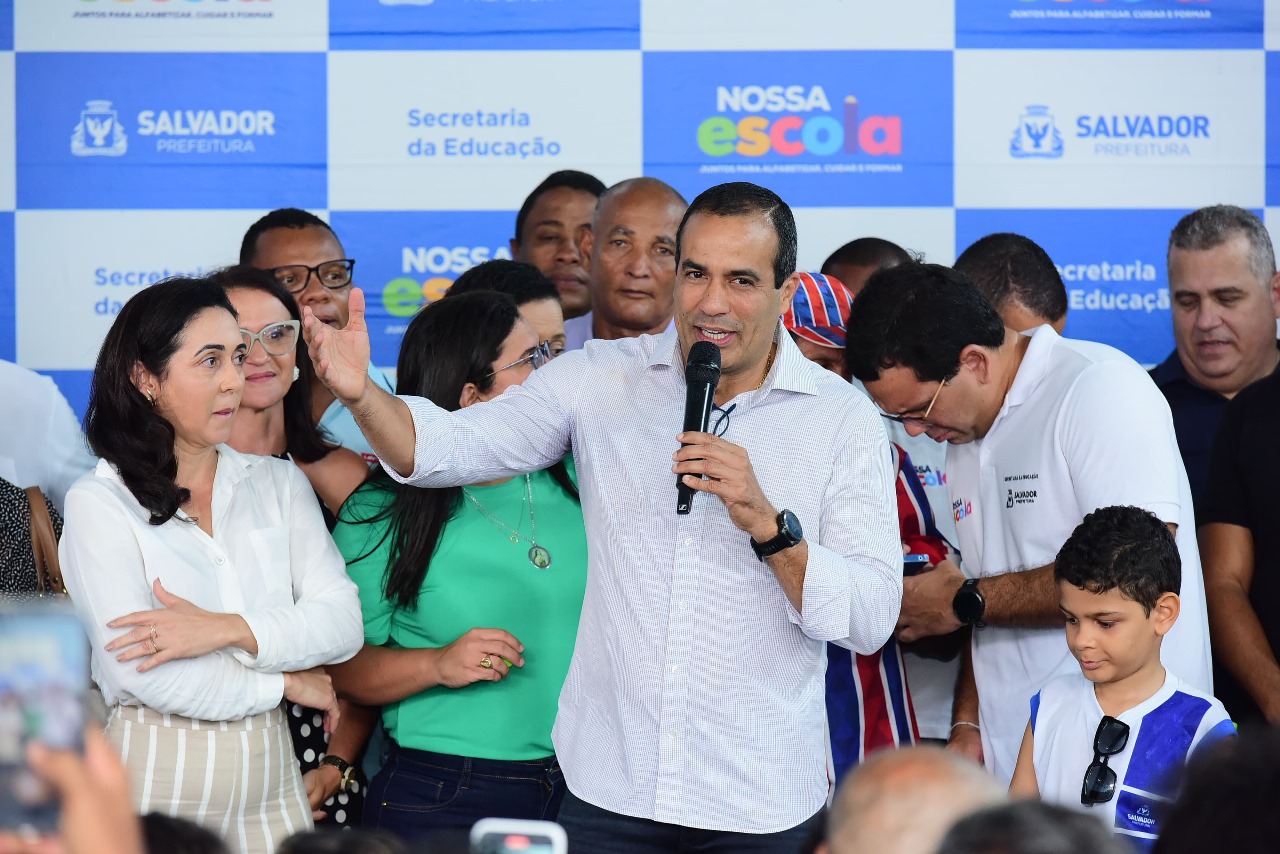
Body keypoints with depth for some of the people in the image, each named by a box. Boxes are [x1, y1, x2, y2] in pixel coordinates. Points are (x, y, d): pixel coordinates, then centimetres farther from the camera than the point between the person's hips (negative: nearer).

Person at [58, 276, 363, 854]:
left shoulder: (278, 485, 9)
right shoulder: (99, 504, -5)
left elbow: (342, 622, -3)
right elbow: (142, 674, -15)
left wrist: (226, 629, -18)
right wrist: (285, 684, -6)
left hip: (268, 778, 4)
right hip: (156, 778, -4)